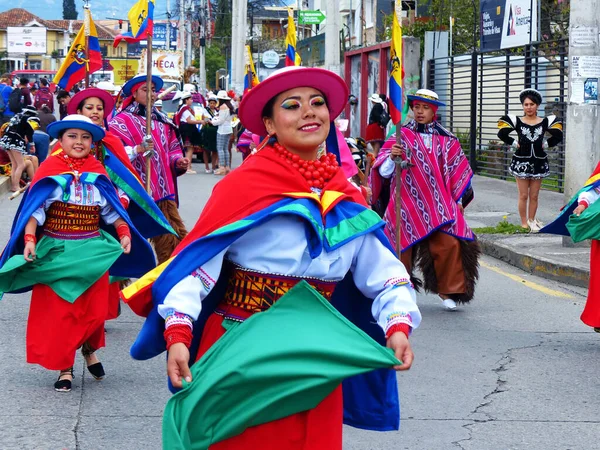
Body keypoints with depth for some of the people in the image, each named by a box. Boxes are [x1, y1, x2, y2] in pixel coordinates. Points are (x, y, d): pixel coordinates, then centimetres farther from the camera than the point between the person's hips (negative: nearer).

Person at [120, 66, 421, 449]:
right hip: (238, 352, -4)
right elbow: (195, 261, -16)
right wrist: (178, 335, -28)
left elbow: (384, 273, 6)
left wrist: (398, 325, -12)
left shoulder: (347, 198, 4)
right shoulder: (246, 184, -12)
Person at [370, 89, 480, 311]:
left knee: (449, 244, -13)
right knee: (402, 245, 2)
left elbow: (458, 171, 18)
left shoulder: (446, 140, 8)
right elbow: (383, 171, -4)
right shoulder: (401, 135, 2)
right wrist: (392, 157, -24)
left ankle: (447, 290, 5)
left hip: (438, 202, 1)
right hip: (407, 201, -1)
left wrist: (458, 200, 16)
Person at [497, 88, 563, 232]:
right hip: (521, 161, -2)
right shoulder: (517, 121, -2)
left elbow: (558, 136, 7)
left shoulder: (544, 122, 2)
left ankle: (531, 221, 20)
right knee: (523, 195, 1)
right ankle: (524, 223, 8)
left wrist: (546, 144, 0)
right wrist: (514, 143, -6)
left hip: (539, 162, 2)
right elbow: (502, 134, -2)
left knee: (534, 196, 7)